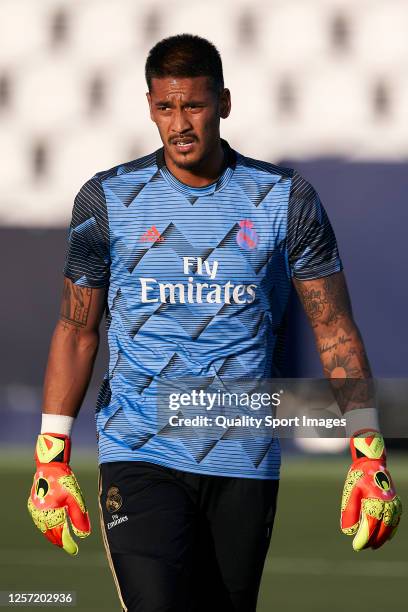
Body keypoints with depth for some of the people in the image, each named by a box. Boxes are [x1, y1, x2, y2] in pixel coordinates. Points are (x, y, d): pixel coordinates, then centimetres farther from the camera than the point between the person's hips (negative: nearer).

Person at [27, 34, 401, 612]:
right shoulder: (107, 200, 2)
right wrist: (51, 459, -1)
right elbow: (77, 331, 7)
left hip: (245, 462, 1)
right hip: (139, 457, -1)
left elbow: (336, 332, 3)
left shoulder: (286, 201, 2)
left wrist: (369, 458, -5)